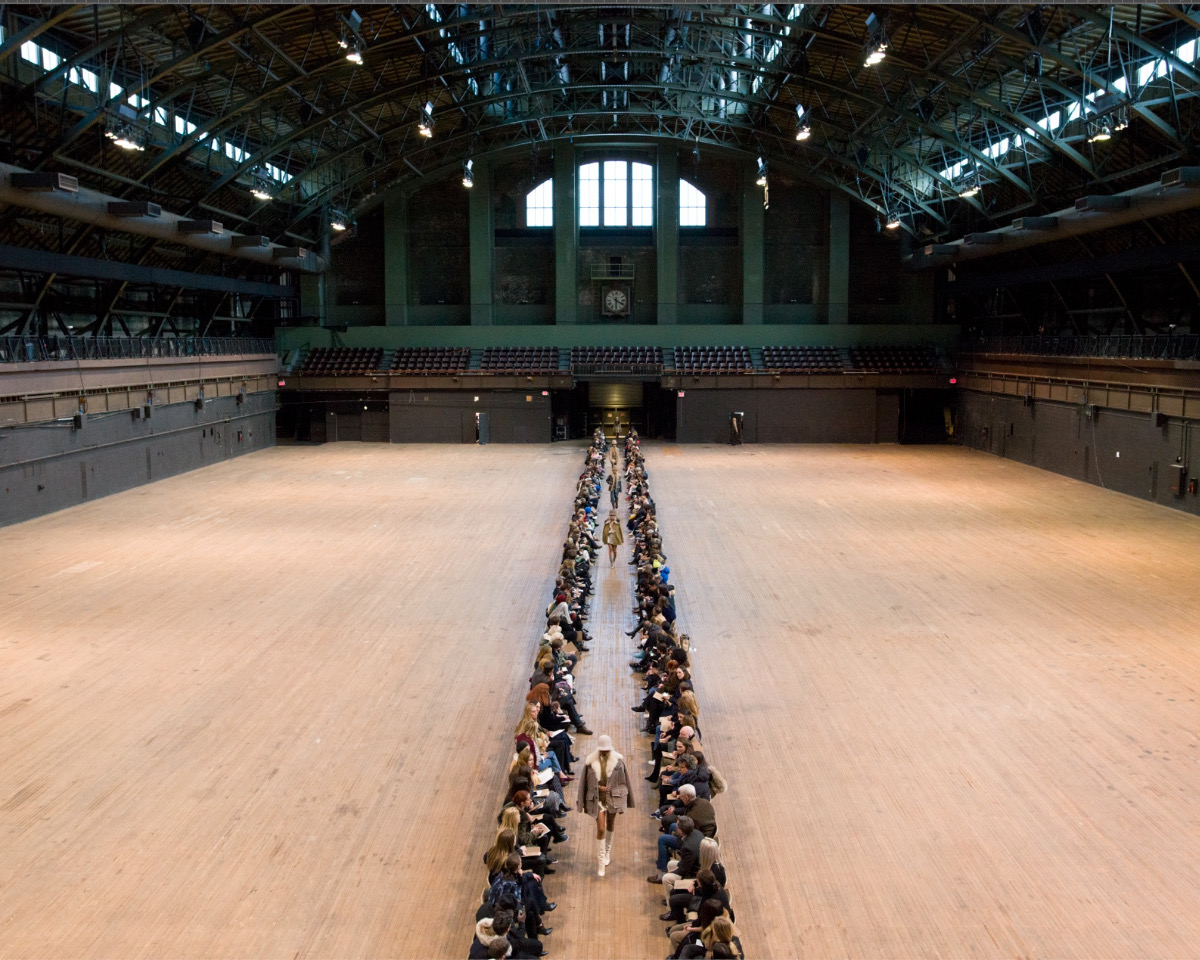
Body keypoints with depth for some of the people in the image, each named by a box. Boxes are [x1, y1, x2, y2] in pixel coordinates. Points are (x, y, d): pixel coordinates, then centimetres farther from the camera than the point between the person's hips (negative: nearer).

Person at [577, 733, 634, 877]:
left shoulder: (618, 760, -10)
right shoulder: (590, 761, -11)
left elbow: (624, 781, 0)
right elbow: (584, 782, 0)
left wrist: (625, 803, 3)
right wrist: (599, 787, -12)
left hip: (614, 798, 1)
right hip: (597, 798, -1)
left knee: (610, 826, 19)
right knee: (600, 829, -4)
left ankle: (607, 850, 44)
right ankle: (601, 862, 4)